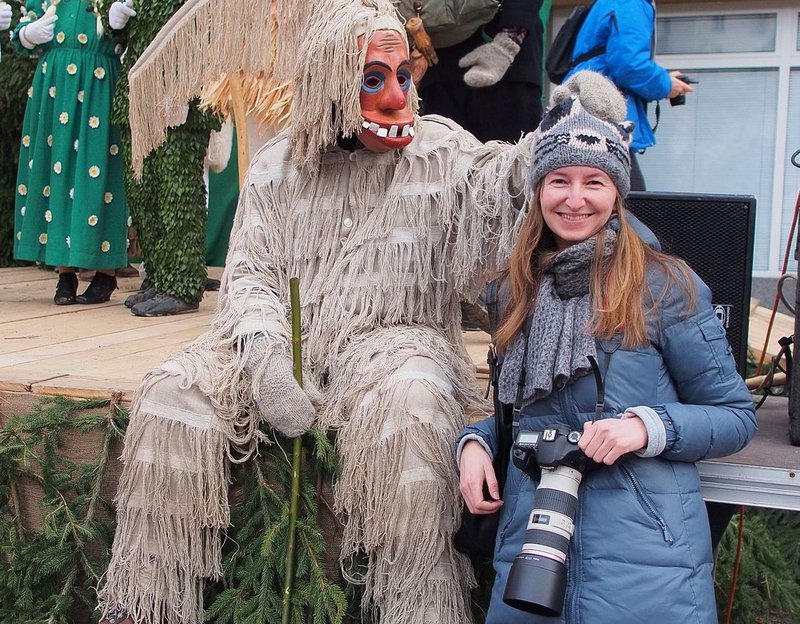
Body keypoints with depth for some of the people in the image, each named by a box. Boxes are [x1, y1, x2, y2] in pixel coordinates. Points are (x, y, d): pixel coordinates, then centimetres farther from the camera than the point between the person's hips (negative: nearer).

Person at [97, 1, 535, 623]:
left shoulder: (442, 150, 5)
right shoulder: (279, 165, 9)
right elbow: (251, 271, 2)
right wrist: (264, 350, -17)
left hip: (391, 340, -2)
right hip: (289, 344, 3)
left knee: (410, 404, -36)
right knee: (173, 394, -19)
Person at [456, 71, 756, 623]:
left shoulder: (664, 285, -5)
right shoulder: (521, 291, 9)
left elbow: (737, 416, -3)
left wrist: (648, 427, -18)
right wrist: (476, 441, -1)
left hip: (644, 560, -4)